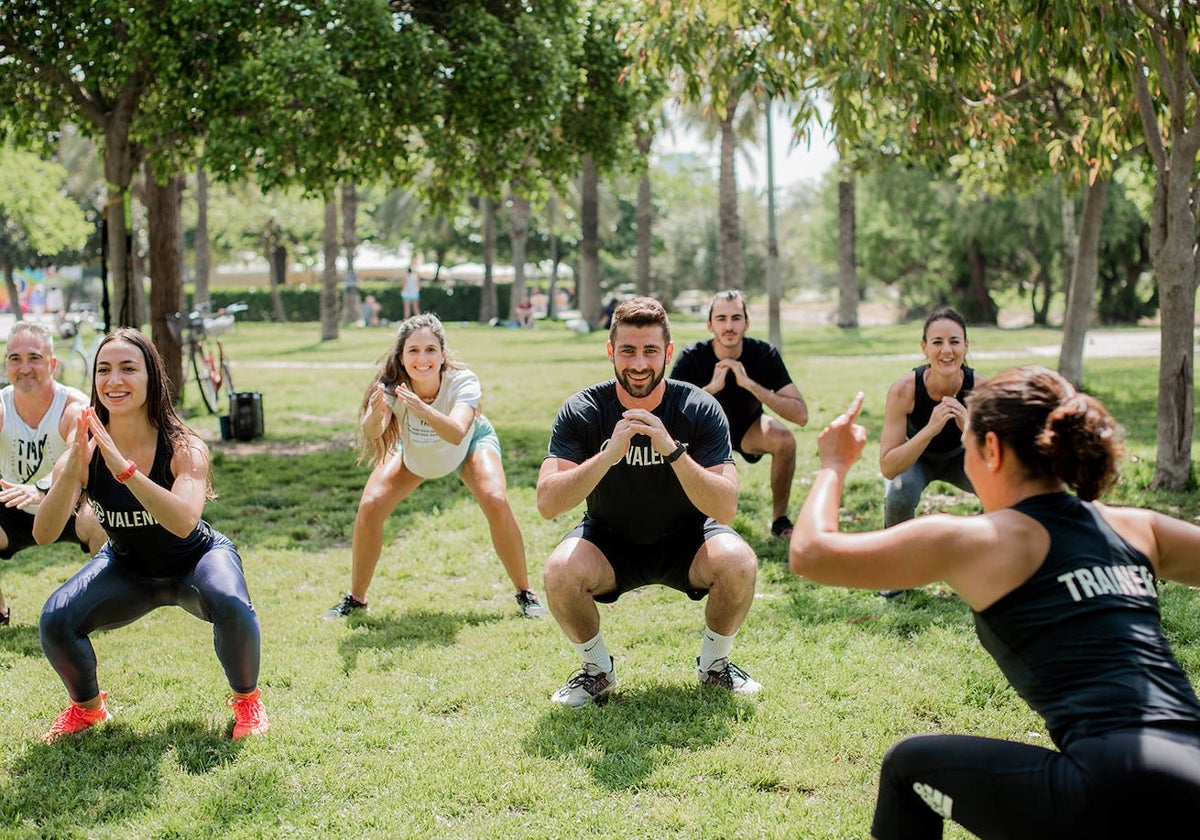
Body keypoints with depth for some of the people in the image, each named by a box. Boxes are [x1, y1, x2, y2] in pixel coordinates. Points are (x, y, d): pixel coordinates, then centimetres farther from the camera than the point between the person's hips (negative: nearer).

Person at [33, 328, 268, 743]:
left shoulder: (184, 448, -28)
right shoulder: (86, 452, -20)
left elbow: (184, 522, -46)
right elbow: (44, 534, -30)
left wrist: (123, 468, -56)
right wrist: (73, 467, -47)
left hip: (196, 559, -3)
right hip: (127, 568, 3)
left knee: (231, 606, -34)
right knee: (55, 621, -20)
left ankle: (247, 699, -2)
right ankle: (86, 706, 13)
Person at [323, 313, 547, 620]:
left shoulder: (462, 381, -39)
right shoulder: (392, 386, -35)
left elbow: (456, 433, -55)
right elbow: (370, 431, -52)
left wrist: (424, 411, -72)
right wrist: (375, 417, -74)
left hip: (471, 442, -1)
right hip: (413, 452, 2)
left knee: (496, 501, -25)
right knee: (369, 507, -14)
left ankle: (525, 594, -5)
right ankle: (355, 598, 8)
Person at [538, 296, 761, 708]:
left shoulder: (699, 409, -17)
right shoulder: (583, 412, -17)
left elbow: (725, 507, -25)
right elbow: (547, 503, -27)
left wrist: (672, 451, -39)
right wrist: (608, 455, -41)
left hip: (684, 538, 0)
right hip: (609, 541, 0)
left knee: (739, 563, -30)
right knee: (560, 572, -31)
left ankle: (714, 664, 1)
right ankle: (597, 670, -1)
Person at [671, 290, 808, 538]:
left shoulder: (764, 354, -23)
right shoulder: (692, 357, -24)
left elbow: (801, 414, -30)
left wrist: (750, 384, -39)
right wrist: (711, 388, -41)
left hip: (749, 428, 0)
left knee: (784, 439, -32)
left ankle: (779, 519, -8)